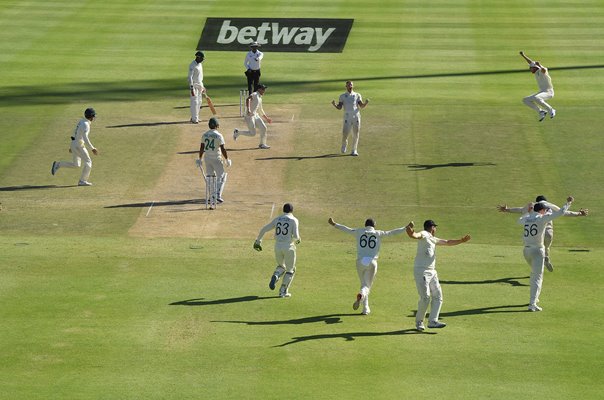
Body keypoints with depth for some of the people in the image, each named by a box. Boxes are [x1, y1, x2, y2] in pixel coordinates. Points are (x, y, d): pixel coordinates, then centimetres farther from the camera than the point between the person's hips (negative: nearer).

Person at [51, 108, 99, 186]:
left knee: (76, 165, 15)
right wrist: (92, 149, -27)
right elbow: (85, 138, -28)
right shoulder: (85, 124, -19)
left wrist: (71, 146, 26)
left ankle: (57, 164, 11)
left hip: (74, 144, 9)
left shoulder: (81, 121, 12)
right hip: (79, 145, -9)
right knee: (88, 161, -1)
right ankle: (82, 181, -2)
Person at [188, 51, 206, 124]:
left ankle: (196, 117, 18)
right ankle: (194, 119, -5)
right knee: (194, 102, -8)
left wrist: (202, 87, 21)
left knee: (199, 102, 11)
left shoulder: (200, 64, 11)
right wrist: (192, 89, -25)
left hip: (200, 85, 9)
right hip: (194, 85, -9)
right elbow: (190, 77, -21)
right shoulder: (192, 65, -17)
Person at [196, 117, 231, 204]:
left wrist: (200, 159, 15)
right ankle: (218, 195, -9)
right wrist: (227, 159, -3)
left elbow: (201, 148, 6)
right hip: (216, 158, -5)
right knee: (221, 177, 3)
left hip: (207, 157, 5)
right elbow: (223, 149, -12)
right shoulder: (218, 135, -12)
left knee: (209, 176, 17)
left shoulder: (204, 135, 3)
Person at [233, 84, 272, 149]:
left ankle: (262, 144, 13)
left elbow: (260, 110, 30)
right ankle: (237, 132, 10)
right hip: (249, 116, -9)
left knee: (263, 128, 2)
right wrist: (248, 109, -44)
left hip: (256, 115, 9)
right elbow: (247, 99, -31)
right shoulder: (255, 95, -10)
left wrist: (266, 118, 32)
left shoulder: (260, 98, 19)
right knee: (252, 133, -8)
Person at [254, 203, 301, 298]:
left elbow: (263, 229, 6)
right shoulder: (294, 220, -3)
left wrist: (258, 241, 16)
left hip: (277, 247, 4)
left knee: (281, 266, 26)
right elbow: (296, 236, -13)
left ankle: (275, 277, -5)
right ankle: (283, 291, 8)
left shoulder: (277, 219, 9)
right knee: (290, 270, 13)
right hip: (289, 247, -4)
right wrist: (297, 239, 10)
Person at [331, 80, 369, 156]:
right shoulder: (342, 96, 12)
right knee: (345, 134, -8)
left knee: (356, 134, -1)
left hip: (356, 116, 1)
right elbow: (339, 107, 3)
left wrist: (366, 103, -16)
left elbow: (362, 106, 5)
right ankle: (344, 146, 21)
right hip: (347, 117, -1)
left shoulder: (357, 95, 13)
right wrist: (334, 105, -17)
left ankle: (354, 151, 8)